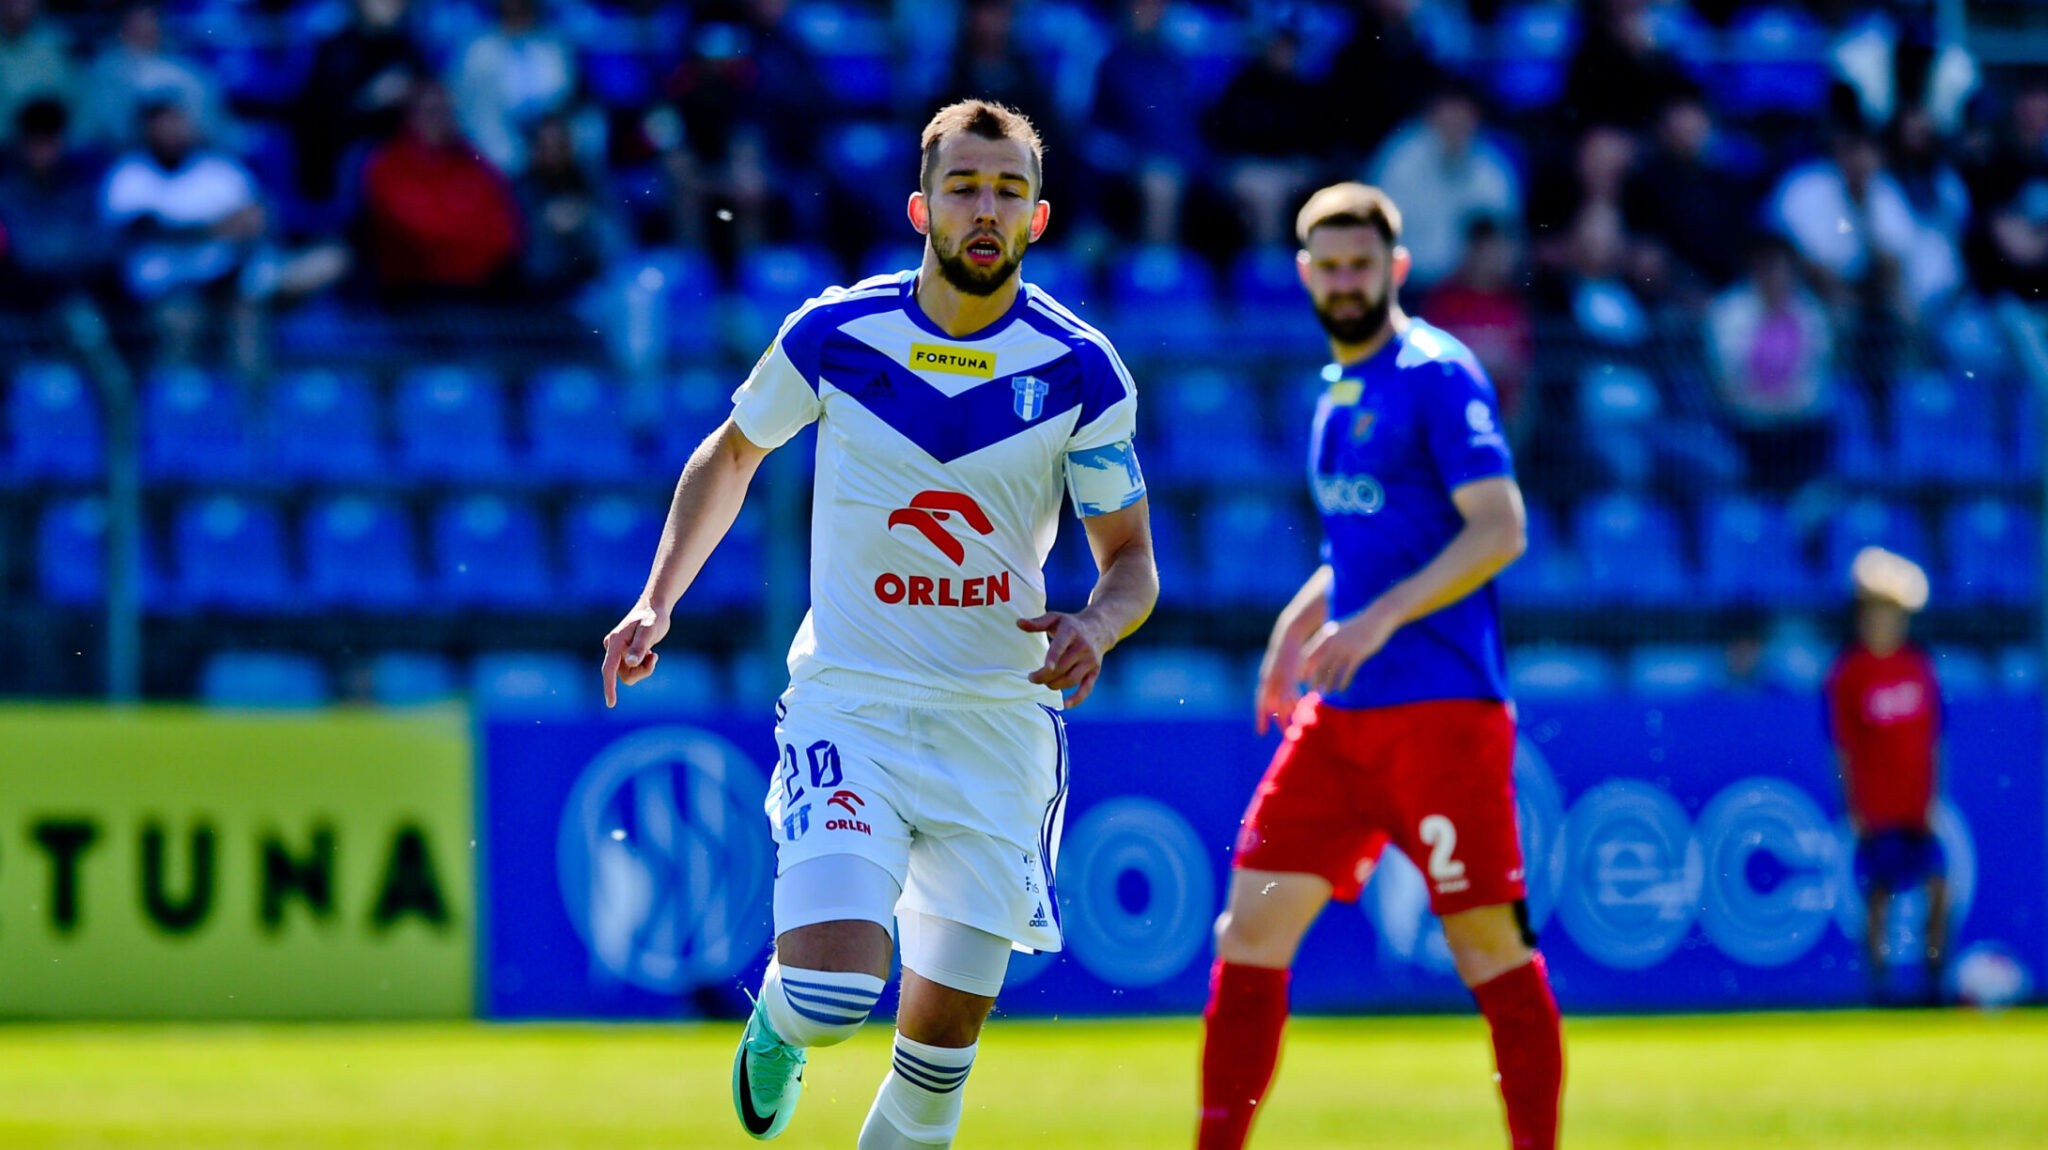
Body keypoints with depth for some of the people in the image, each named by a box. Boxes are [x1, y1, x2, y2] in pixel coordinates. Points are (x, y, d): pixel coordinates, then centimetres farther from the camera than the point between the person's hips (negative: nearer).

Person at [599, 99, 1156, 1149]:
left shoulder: (1080, 371, -5)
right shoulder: (835, 334, -5)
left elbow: (1132, 561, 3)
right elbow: (732, 453, 14)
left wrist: (1094, 628, -19)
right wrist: (657, 602, 3)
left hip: (1000, 718, 1)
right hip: (848, 702, -1)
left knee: (945, 1036, 3)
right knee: (832, 999, -19)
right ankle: (779, 1022, 18)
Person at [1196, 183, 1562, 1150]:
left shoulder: (1437, 374, -7)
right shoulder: (1338, 389, 18)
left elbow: (1499, 530, -16)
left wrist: (1377, 619, -22)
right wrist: (1303, 618, 16)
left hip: (1441, 703, -8)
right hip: (1340, 711, 8)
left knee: (1488, 940, -6)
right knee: (1253, 925, 1)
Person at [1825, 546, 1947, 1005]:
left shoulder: (1918, 666, 6)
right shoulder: (1848, 672, -8)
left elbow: (1930, 738, 10)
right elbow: (1844, 747, -6)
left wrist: (1931, 799, 4)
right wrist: (1853, 808, -8)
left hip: (1917, 807, 4)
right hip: (1874, 808, -4)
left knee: (1939, 885, -3)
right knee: (1877, 894, -2)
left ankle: (1934, 982, 7)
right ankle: (1877, 985, 9)